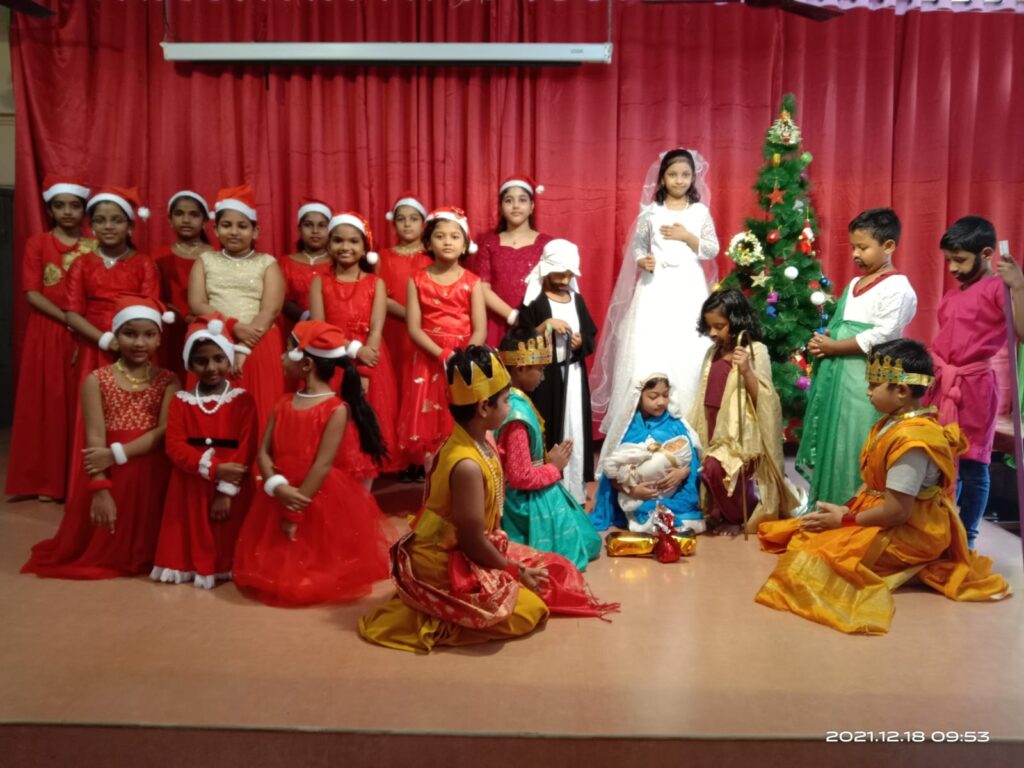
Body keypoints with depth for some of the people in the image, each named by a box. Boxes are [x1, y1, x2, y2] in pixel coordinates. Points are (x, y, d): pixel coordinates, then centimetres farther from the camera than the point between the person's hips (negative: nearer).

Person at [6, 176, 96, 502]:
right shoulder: (38, 242, 3)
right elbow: (32, 294, -4)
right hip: (47, 332, -1)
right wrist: (68, 318, -14)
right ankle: (46, 480, 11)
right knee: (47, 402, 2)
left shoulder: (94, 246, 7)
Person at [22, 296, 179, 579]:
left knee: (141, 541, 6)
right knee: (98, 544, 6)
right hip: (107, 472, 0)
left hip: (150, 474, 1)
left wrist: (116, 453, -20)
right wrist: (100, 490, -17)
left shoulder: (168, 381, 1)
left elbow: (165, 433, -10)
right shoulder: (96, 380, -3)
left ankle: (138, 557, 36)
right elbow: (95, 440, -9)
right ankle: (99, 556, 37)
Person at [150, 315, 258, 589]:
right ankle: (190, 565, 26)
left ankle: (223, 567, 22)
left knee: (226, 538, 5)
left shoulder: (243, 400, -4)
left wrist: (226, 489, -15)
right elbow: (175, 447, -7)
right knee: (192, 538, 8)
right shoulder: (181, 401, 2)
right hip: (191, 485, 2)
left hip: (231, 486, -2)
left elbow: (246, 449, -9)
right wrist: (213, 468, -21)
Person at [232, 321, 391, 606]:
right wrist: (277, 487, -19)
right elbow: (264, 452, 1)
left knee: (325, 568, 6)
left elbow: (323, 465, -19)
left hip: (324, 503, -6)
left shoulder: (337, 409, -15)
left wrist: (295, 512, -18)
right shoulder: (283, 404, 4)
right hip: (282, 497, 6)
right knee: (276, 569, 12)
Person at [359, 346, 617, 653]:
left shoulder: (481, 441, -1)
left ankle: (444, 608, 13)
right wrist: (516, 573, -9)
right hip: (444, 565, -10)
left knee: (549, 569, 14)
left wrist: (513, 563, 9)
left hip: (464, 551, 10)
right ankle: (434, 619, -1)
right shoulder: (468, 465, -30)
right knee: (526, 611, -9)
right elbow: (474, 542, -23)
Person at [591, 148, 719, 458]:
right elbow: (637, 245, 8)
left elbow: (713, 250, 8)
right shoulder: (651, 211, 4)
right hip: (657, 288, -1)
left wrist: (687, 237, -7)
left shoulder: (700, 211, 7)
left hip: (689, 289, 1)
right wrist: (642, 262, -12)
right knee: (649, 354, -7)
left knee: (689, 355, -3)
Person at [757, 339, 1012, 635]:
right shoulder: (895, 421, 4)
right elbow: (873, 482, 12)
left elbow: (898, 511, -27)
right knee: (811, 533, 9)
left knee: (820, 551, -21)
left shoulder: (911, 440, -28)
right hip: (885, 517, 10)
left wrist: (845, 520, -17)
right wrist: (847, 508, -1)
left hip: (909, 531, -10)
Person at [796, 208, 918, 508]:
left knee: (851, 449, -7)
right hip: (835, 374, 9)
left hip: (865, 380, -9)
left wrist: (833, 347, -15)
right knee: (830, 443, 13)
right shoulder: (854, 283, 18)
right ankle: (825, 506, 24)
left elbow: (882, 337, -18)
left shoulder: (897, 287, -9)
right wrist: (821, 342, 1)